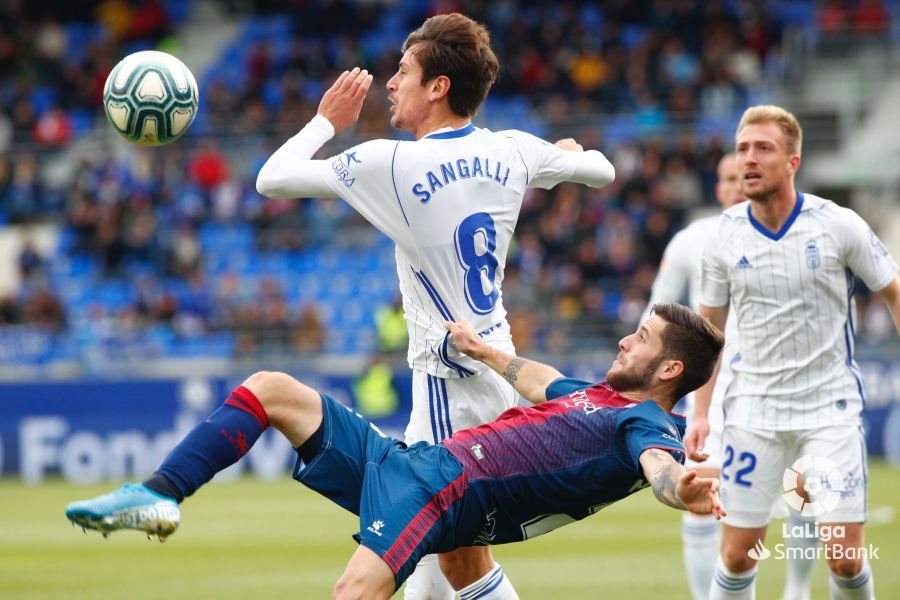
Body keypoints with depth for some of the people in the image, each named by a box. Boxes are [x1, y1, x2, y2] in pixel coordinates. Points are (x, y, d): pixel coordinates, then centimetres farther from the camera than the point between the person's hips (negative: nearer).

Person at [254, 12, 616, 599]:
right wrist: (570, 150, 41)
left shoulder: (388, 163, -17)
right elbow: (602, 170, 18)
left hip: (451, 381, -8)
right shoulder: (511, 150, 1)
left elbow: (272, 178, -10)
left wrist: (326, 121, 7)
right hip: (498, 363, 8)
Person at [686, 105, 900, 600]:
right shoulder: (725, 235, 0)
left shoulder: (838, 225, -7)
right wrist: (700, 414, 5)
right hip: (753, 409, 2)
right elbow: (708, 328, 10)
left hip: (830, 406, -2)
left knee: (845, 557, -9)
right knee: (737, 555, 0)